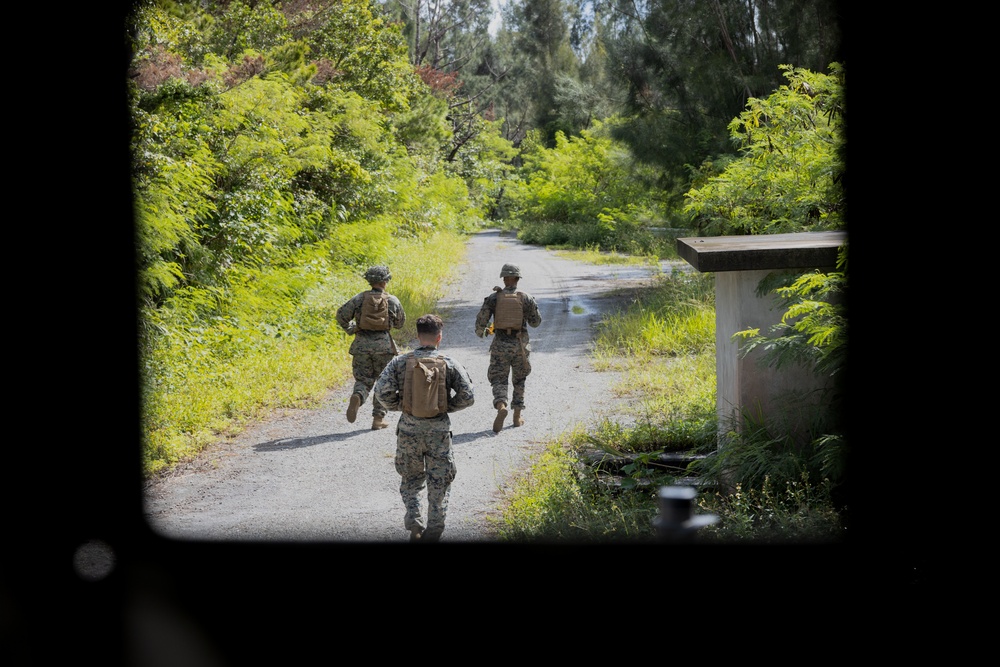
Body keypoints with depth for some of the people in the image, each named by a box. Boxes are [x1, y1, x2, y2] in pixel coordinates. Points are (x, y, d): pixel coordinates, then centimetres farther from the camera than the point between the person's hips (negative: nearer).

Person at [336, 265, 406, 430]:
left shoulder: (360, 297, 1)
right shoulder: (393, 301, 1)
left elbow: (341, 314, -2)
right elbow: (400, 322, 13)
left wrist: (350, 329, 13)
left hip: (362, 344, 1)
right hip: (384, 345, -1)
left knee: (363, 380, 11)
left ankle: (357, 397, -24)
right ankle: (378, 418, 12)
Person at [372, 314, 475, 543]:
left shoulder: (401, 362, -3)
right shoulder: (450, 364, -4)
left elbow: (382, 391, -10)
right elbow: (468, 396, -6)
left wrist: (398, 405, 7)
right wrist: (448, 407, 10)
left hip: (409, 428, 1)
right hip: (439, 429, -1)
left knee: (410, 480, 18)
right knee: (439, 485, 11)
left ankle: (414, 524, 5)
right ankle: (433, 532, 10)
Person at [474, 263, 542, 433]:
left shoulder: (493, 297, -4)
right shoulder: (526, 298, -3)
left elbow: (481, 319, -7)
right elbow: (536, 322, 3)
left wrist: (480, 332, 15)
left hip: (500, 344, -1)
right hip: (520, 344, 1)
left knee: (499, 380, 4)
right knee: (519, 380, 20)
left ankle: (501, 406, -26)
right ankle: (517, 416, 20)